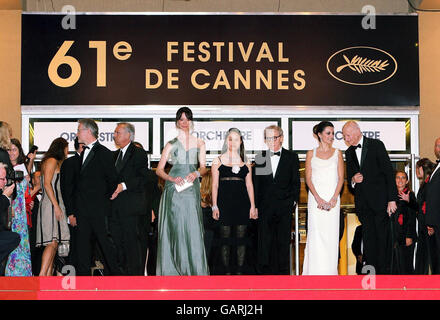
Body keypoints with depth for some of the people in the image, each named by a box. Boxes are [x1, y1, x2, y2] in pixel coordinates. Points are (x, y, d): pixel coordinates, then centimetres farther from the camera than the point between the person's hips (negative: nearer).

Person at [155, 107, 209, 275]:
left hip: (191, 189, 1)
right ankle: (172, 270, 2)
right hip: (173, 190, -1)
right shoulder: (171, 144, 10)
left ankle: (195, 271, -1)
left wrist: (196, 173, -12)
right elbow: (159, 170, 6)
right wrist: (172, 179, -12)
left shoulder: (199, 143, 15)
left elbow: (203, 167, 10)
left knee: (192, 228, -6)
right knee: (174, 228, -3)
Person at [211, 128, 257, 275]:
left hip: (242, 203, 2)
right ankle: (227, 271, 6)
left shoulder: (246, 162, 11)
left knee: (241, 239, 3)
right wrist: (214, 206, -3)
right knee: (225, 239, 0)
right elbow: (215, 185, 3)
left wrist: (252, 206, 5)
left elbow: (249, 185, 11)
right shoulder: (218, 161, 5)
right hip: (224, 203, -2)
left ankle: (240, 271, 9)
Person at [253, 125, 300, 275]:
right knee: (265, 241, 2)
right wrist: (255, 205, 2)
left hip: (284, 206, -1)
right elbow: (256, 183, 8)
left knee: (283, 241, 4)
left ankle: (283, 271, 12)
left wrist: (293, 201, -4)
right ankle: (265, 270, 9)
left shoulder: (292, 157, 5)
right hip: (265, 206, 1)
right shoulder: (260, 157, 8)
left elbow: (296, 182, 5)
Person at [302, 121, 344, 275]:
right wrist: (318, 199, -10)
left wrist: (333, 199, -8)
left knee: (331, 234, 0)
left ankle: (330, 271, 5)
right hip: (315, 197, -1)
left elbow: (341, 177, 5)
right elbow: (308, 178, 2)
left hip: (333, 198, 1)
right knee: (315, 233, -4)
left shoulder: (337, 153, 10)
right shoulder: (311, 153, 7)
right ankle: (315, 271, 0)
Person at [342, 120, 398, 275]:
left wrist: (392, 199, -11)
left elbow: (389, 172, -5)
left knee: (383, 237, -2)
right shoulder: (349, 152, 13)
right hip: (362, 202, 4)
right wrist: (353, 180, -6)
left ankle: (384, 272, 2)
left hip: (379, 199, -4)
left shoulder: (376, 145, -2)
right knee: (368, 237, 4)